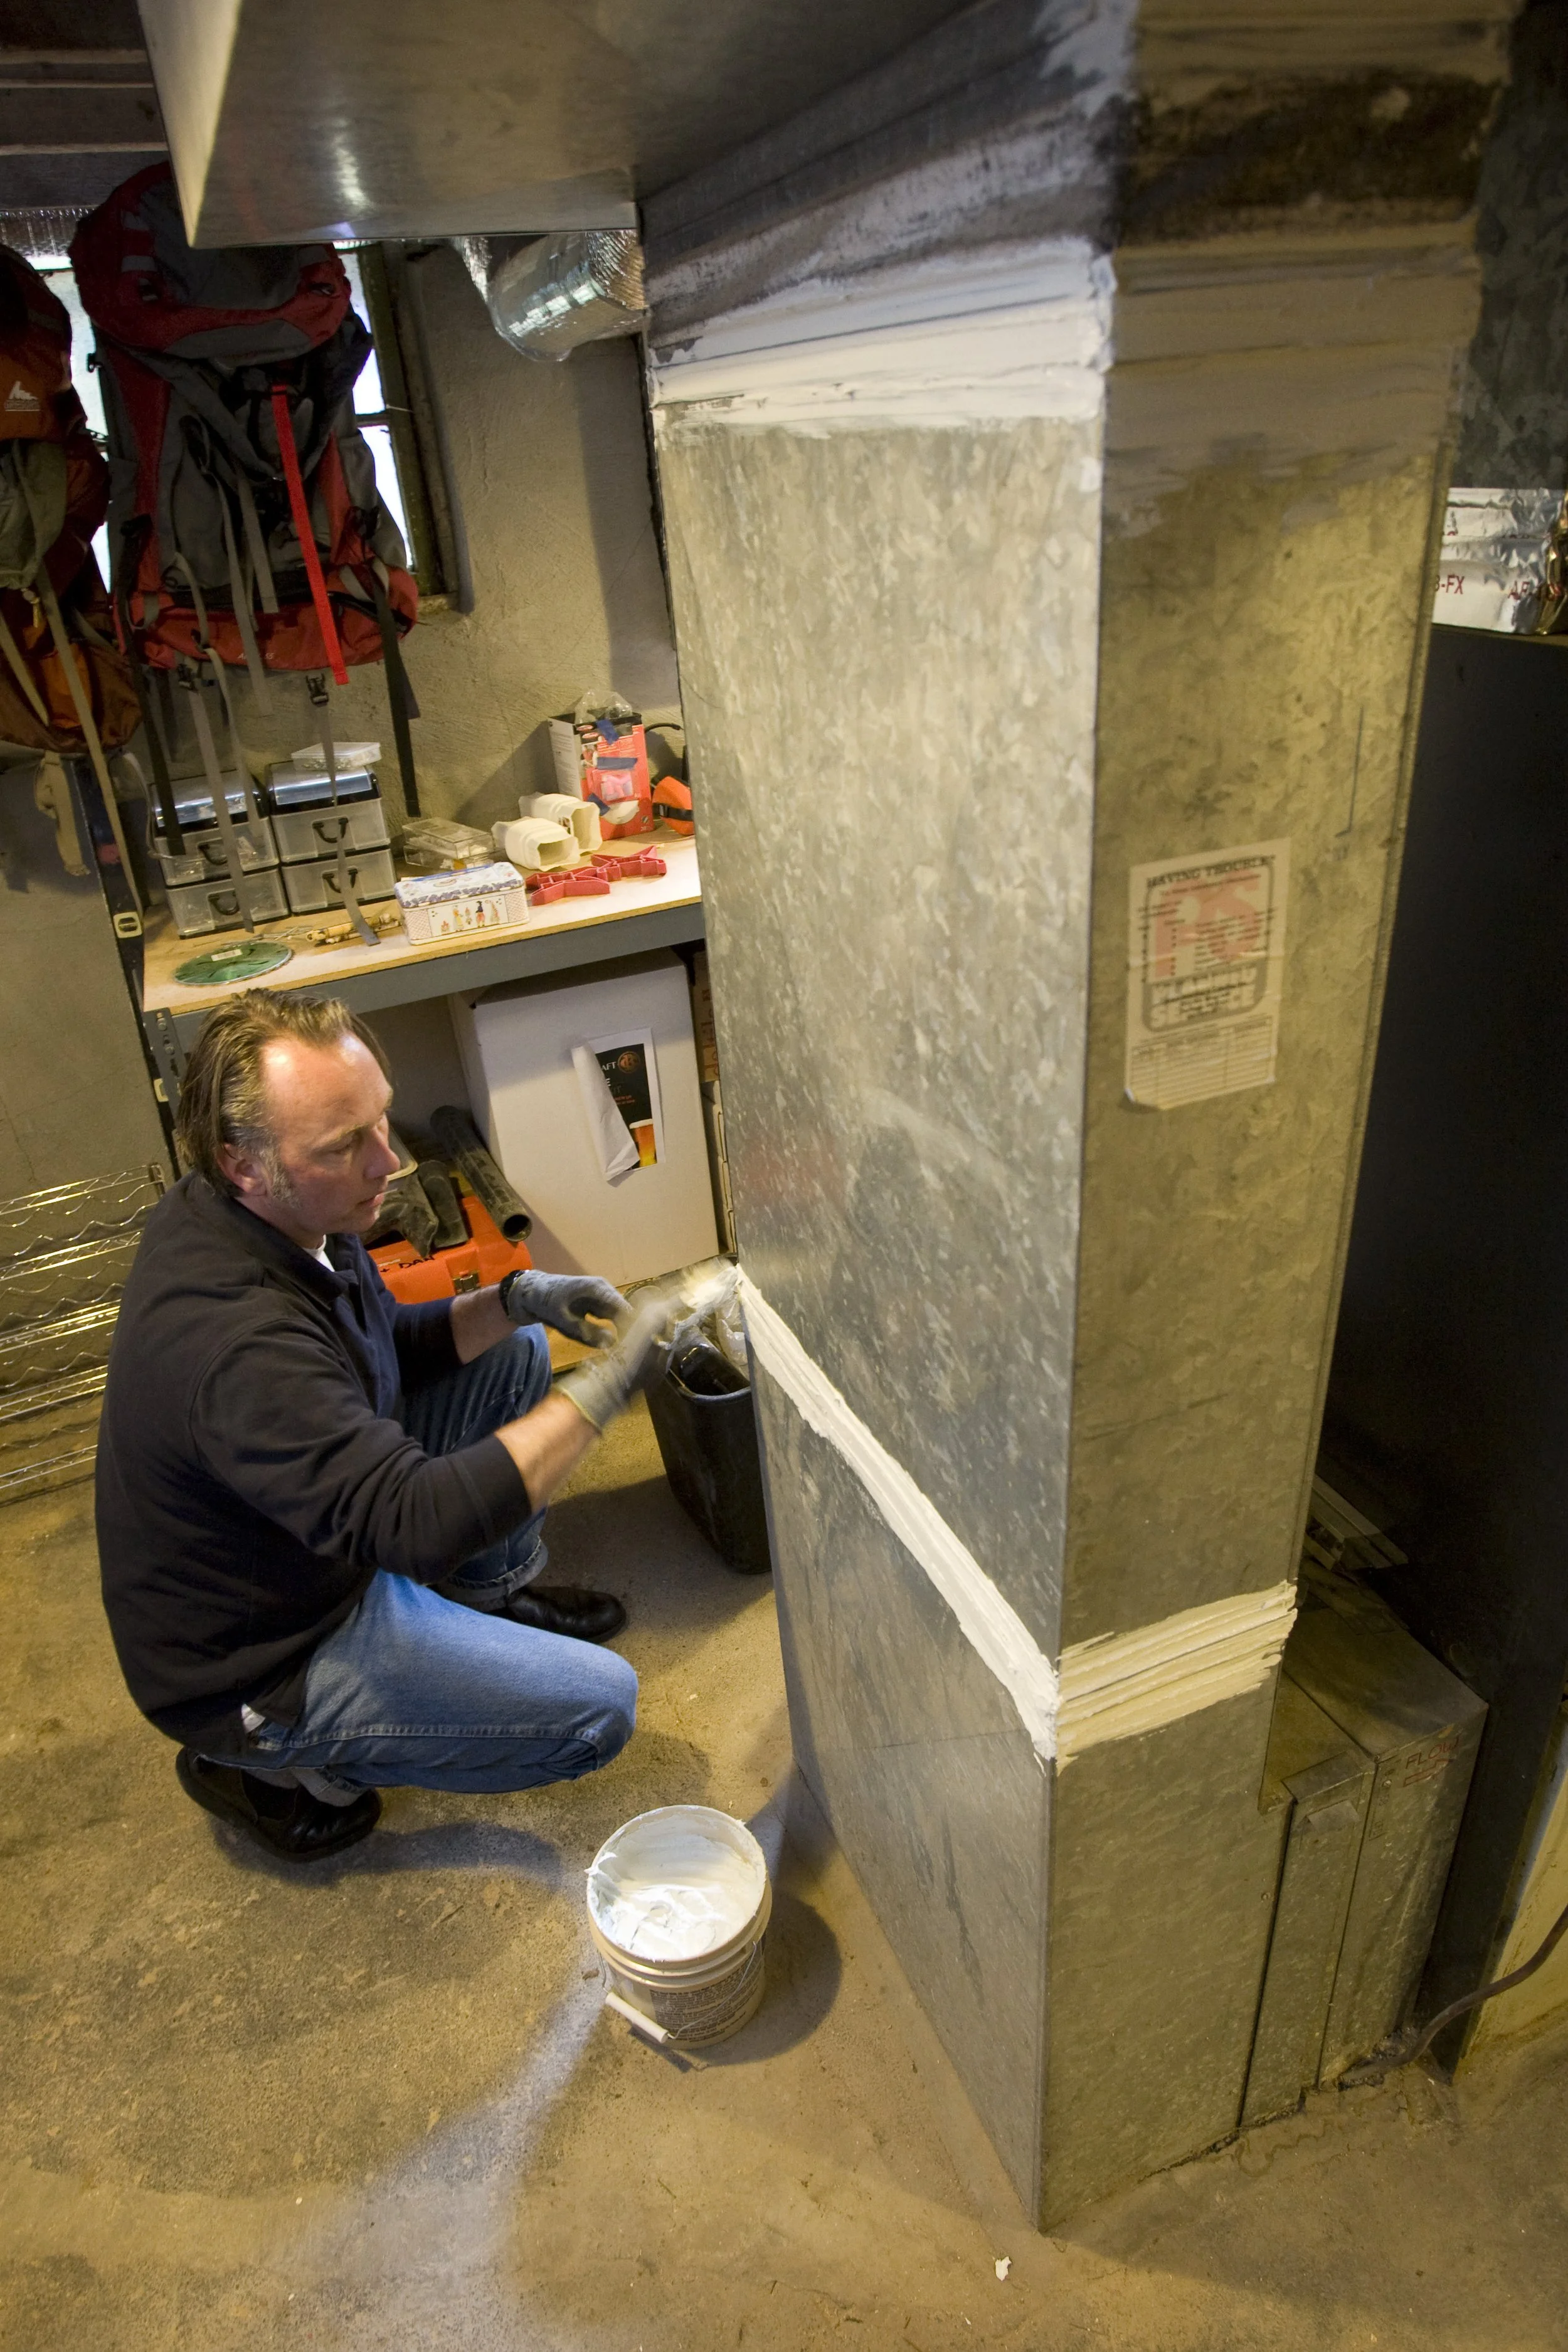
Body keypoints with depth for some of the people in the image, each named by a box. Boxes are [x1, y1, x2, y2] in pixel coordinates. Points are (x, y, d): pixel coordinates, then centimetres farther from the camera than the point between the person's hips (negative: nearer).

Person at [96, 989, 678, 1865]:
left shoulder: (286, 1214, -9)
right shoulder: (233, 1340, -39)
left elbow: (390, 1349, 7)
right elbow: (416, 1524, -42)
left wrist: (515, 1300, -10)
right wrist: (602, 1390, -40)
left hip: (326, 1529, 9)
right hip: (260, 1669, -8)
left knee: (513, 1356, 7)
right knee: (600, 1707, -11)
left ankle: (491, 1596, 23)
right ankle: (277, 1768, 2)